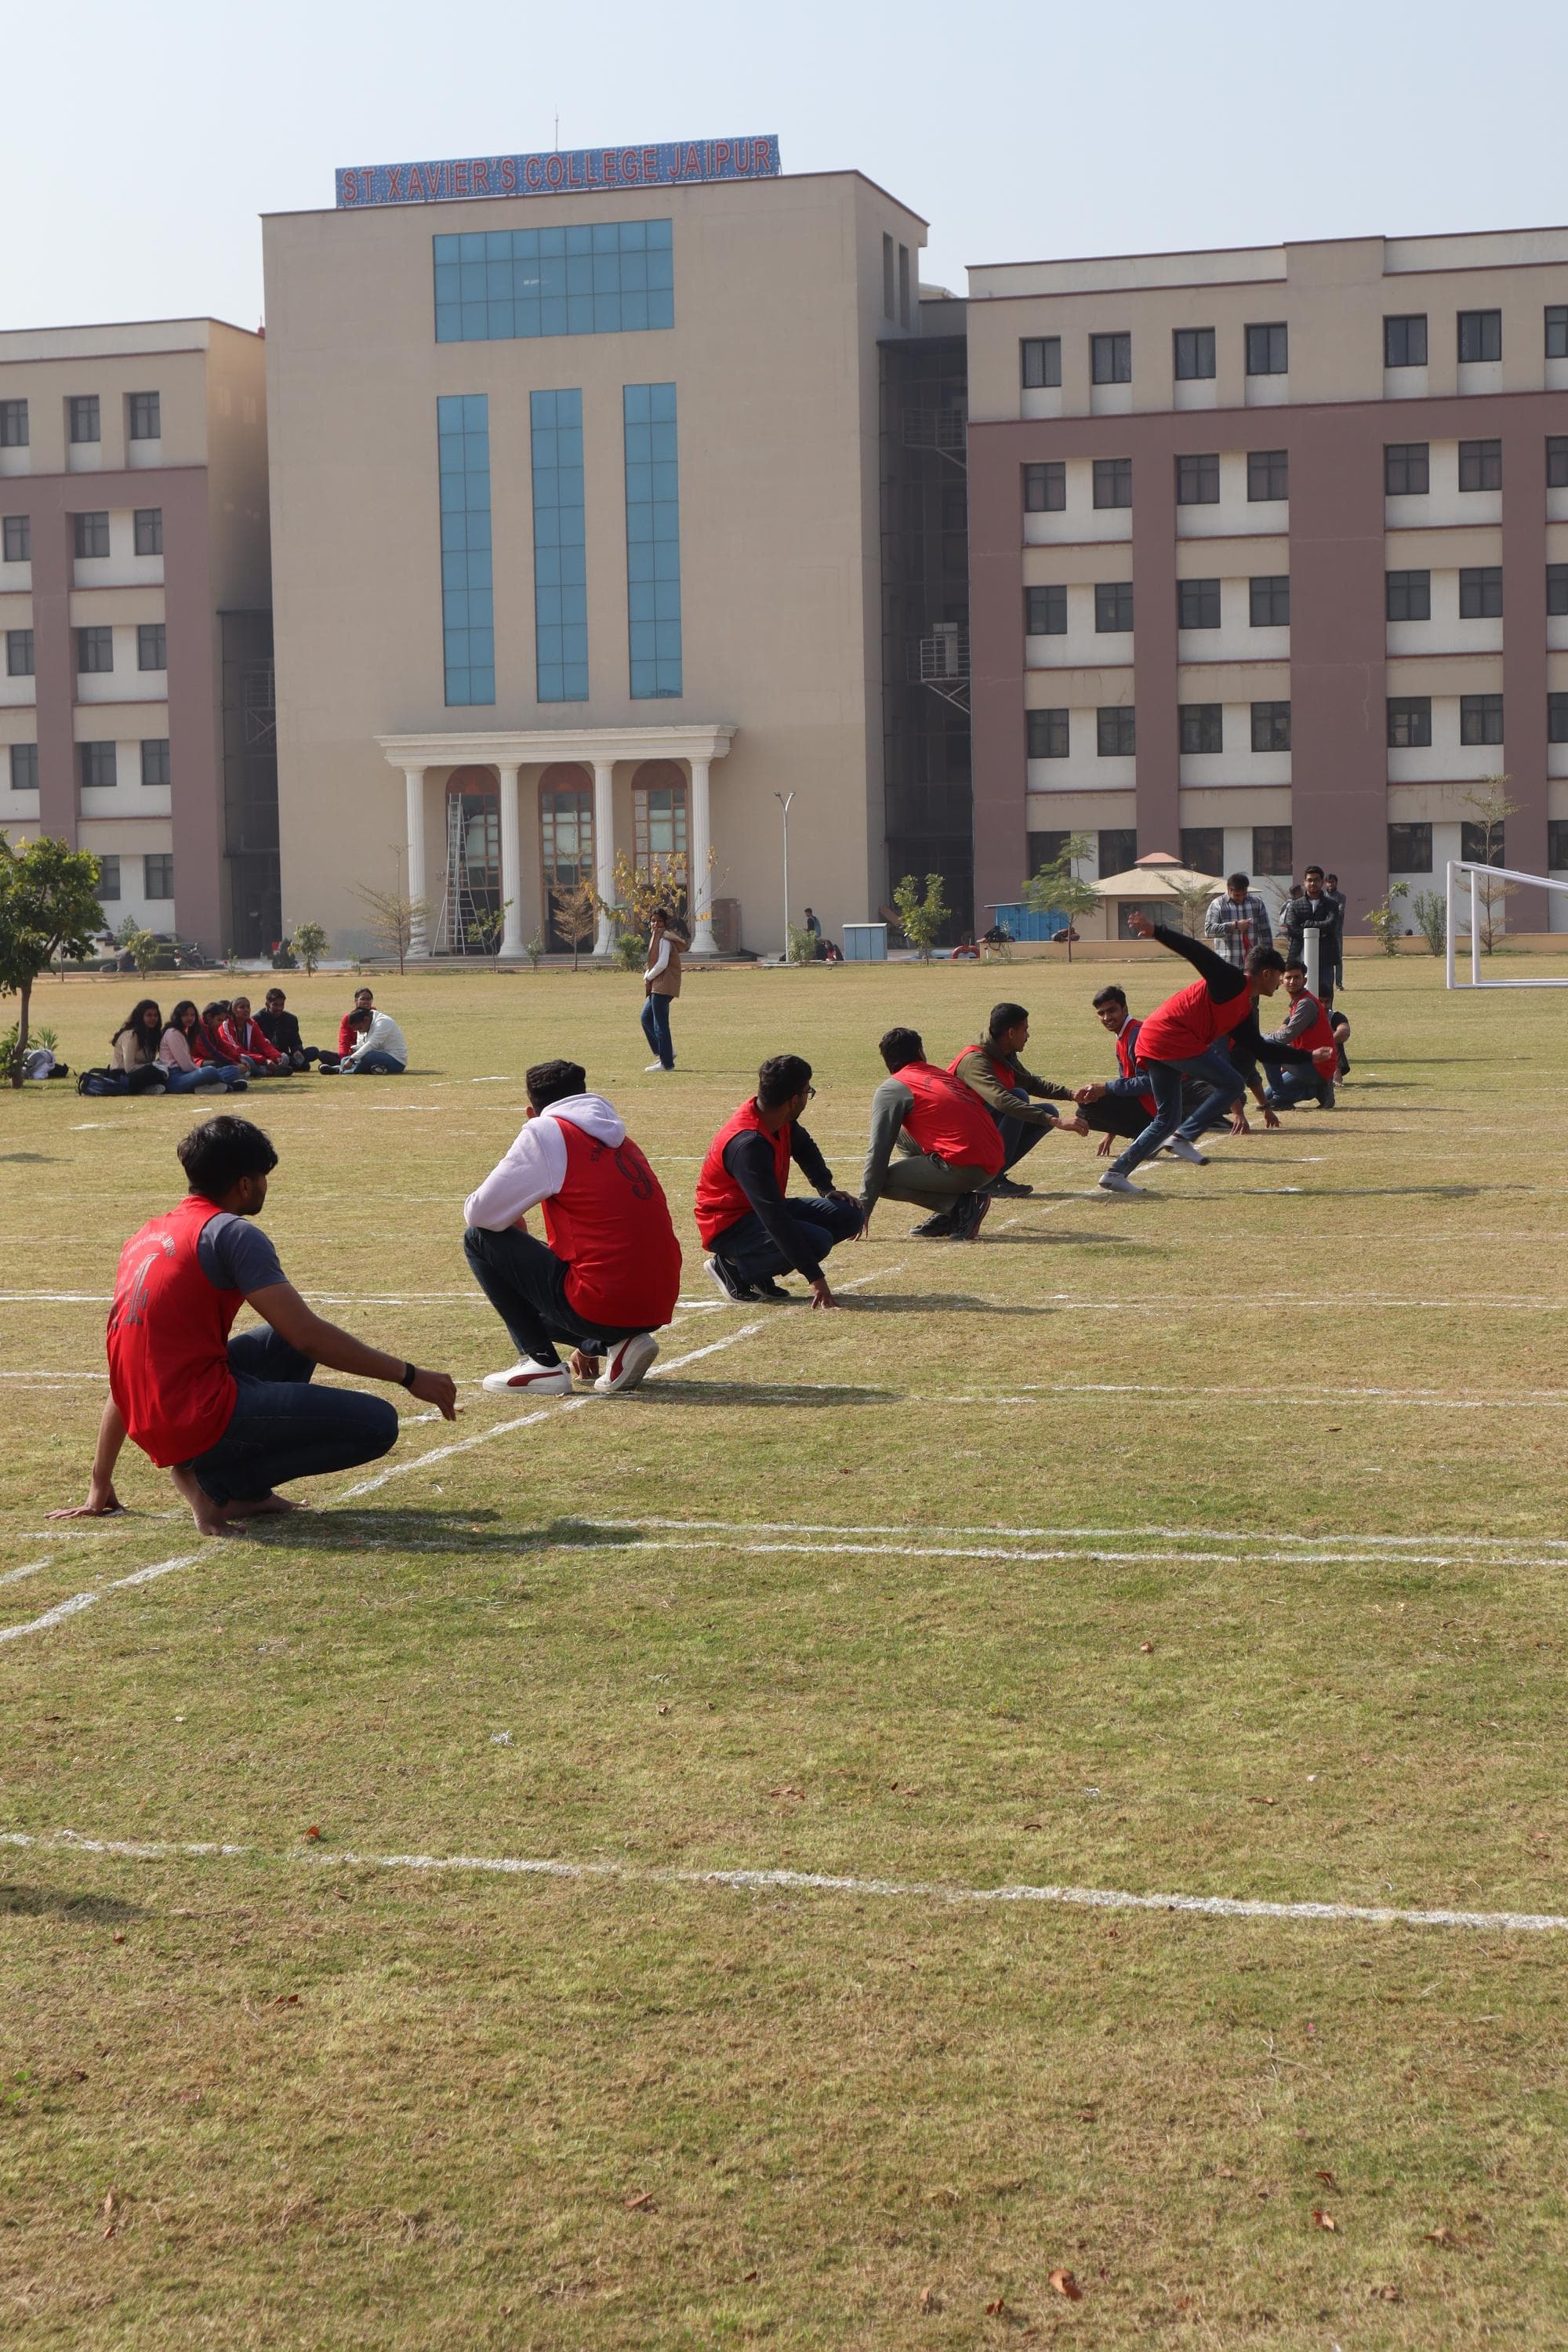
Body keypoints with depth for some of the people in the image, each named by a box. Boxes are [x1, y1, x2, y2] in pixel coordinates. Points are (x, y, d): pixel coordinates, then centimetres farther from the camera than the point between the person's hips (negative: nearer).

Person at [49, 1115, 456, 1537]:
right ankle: (218, 1482, -6)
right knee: (377, 1424, -10)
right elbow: (308, 1335, -12)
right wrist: (408, 1375, -3)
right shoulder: (232, 1233, -5)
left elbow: (129, 1372, 25)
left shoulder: (147, 1237, 20)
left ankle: (247, 1488, 11)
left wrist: (99, 1488, 28)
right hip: (201, 1419, -9)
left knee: (291, 1340, 27)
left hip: (153, 1429, 9)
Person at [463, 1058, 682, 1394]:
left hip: (603, 1304, -8)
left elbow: (479, 1214, -3)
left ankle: (541, 1362, 2)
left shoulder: (546, 1132, -3)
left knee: (480, 1240, 8)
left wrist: (513, 1219, 23)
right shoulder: (620, 1141, 20)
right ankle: (619, 1344, 9)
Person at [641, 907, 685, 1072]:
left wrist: (648, 978, -9)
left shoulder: (664, 939, -13)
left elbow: (662, 964, -22)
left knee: (660, 1024, -6)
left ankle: (666, 1063, -3)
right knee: (646, 1018, 17)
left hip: (663, 986, -11)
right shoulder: (658, 937, 18)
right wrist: (647, 977, 5)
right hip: (658, 986, 11)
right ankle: (664, 1052, 19)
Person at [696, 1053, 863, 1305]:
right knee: (817, 1241, -30)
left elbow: (805, 1148, 22)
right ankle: (733, 1266, -7)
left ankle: (760, 1274, 4)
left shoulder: (781, 1121, -5)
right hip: (729, 1226, -9)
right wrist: (816, 1279, -37)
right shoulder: (748, 1144, -32)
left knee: (848, 1214, -2)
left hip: (762, 1210, 9)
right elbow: (775, 1219, -36)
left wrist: (827, 1188, 4)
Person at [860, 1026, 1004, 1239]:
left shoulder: (891, 1089, 2)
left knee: (881, 1179, -3)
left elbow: (878, 1151, -3)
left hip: (964, 1168, -8)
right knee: (904, 1136, 25)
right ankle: (949, 1213, 14)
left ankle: (960, 1204, -6)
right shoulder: (947, 1076, 24)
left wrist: (864, 1207, 0)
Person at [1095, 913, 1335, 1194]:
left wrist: (1308, 1057, 31)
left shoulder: (1246, 1010, 24)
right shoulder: (1232, 981, -3)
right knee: (1233, 1084, -4)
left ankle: (1116, 1173, 7)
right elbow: (1195, 952, -13)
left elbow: (1260, 1049, 29)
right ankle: (1184, 1137, -9)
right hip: (1172, 1036, -10)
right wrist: (1156, 931, -25)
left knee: (1167, 1120, 12)